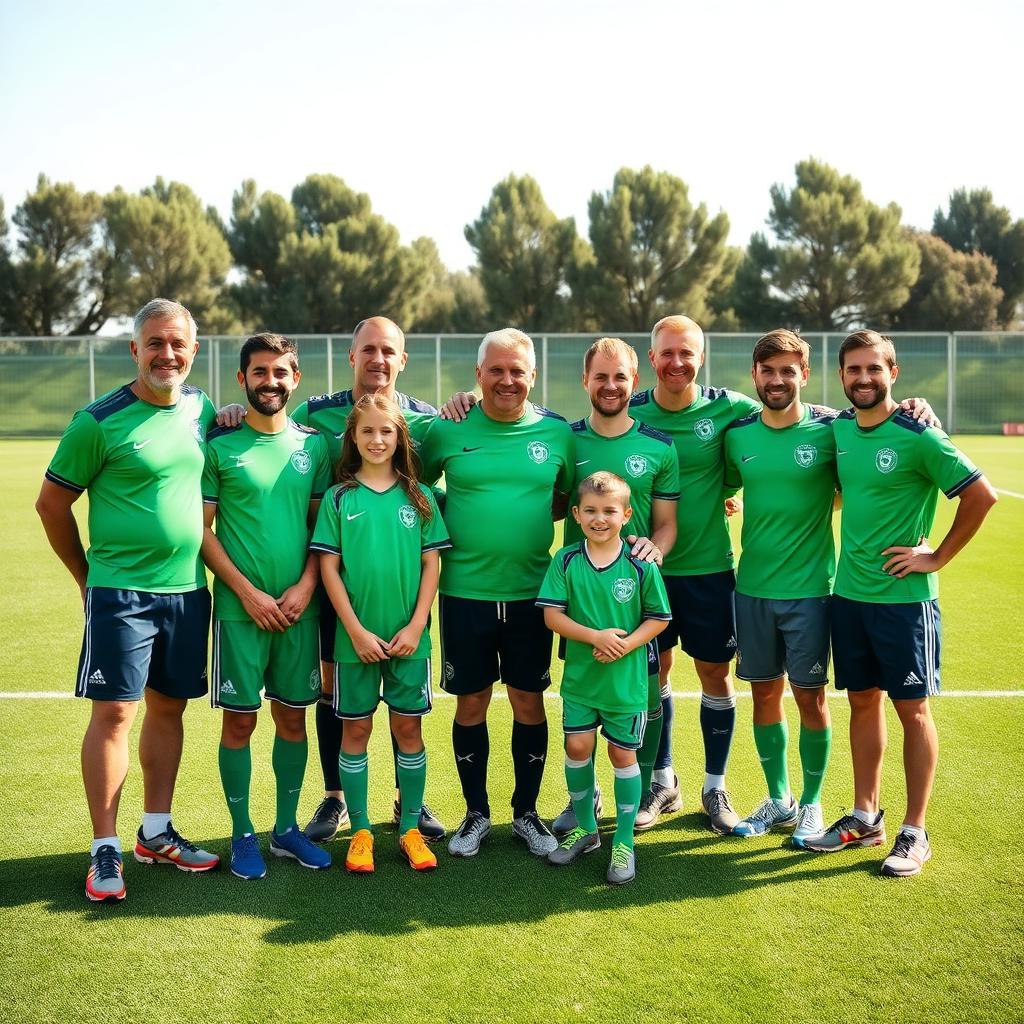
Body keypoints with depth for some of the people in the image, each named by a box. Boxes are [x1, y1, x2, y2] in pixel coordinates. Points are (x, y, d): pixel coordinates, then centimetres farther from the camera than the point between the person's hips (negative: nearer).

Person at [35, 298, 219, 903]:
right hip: (121, 592, -5)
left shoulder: (202, 409, 6)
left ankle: (156, 833, 25)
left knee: (168, 707, 12)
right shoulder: (100, 421, -10)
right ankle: (106, 850, 6)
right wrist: (87, 575, 3)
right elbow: (52, 503, -2)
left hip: (188, 590, 5)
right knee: (114, 711, -4)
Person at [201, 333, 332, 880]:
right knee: (239, 720, 3)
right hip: (239, 606, -3)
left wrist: (305, 587, -6)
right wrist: (249, 592, -11)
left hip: (299, 607, 3)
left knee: (293, 716, 10)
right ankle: (242, 834, 16)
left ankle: (286, 829, 23)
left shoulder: (315, 445, 7)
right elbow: (202, 529, -4)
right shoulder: (218, 445, -2)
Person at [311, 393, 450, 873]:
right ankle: (361, 832, 17)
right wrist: (356, 630, -10)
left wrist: (415, 626, -7)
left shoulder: (419, 497, 4)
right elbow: (328, 568, -3)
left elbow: (431, 564, 2)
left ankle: (410, 829, 18)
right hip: (356, 636, -1)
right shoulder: (339, 498, 0)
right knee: (356, 729, 6)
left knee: (408, 727, 7)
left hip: (409, 636, 1)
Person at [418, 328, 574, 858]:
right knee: (471, 703, 8)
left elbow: (571, 496, 14)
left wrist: (532, 514, -2)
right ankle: (476, 814, 24)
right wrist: (450, 520, -3)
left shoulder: (557, 432, 1)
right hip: (465, 591, -1)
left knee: (529, 702, 8)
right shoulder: (448, 430, -1)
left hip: (531, 593, 1)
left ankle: (526, 813, 25)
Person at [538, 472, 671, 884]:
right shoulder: (566, 561, -5)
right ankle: (585, 828, 28)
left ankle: (623, 842, 19)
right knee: (577, 747, 6)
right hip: (579, 677, 2)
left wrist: (627, 644, -18)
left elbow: (658, 618, -2)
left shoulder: (640, 565, -9)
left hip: (626, 679, -2)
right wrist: (596, 637, -20)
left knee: (622, 753, 6)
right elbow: (552, 615, -8)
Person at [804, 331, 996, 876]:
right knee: (863, 702, 13)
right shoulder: (837, 428, 5)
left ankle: (914, 832, 13)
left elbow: (981, 494, -13)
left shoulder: (917, 435, -13)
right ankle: (865, 817, 25)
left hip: (903, 595, -6)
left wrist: (937, 556, -10)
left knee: (912, 708, 3)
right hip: (848, 591, 6)